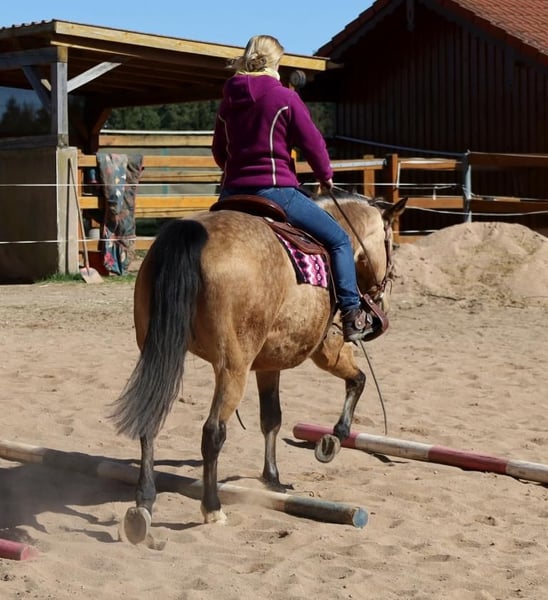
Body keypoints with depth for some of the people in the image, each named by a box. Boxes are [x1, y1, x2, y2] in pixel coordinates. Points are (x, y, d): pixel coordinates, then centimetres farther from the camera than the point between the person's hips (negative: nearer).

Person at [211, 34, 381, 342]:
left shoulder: (228, 101, 11)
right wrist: (326, 175, 13)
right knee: (338, 239, 6)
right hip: (275, 189, -6)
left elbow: (219, 152, 20)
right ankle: (352, 315, 2)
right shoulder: (284, 97, -5)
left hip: (232, 191, 6)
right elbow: (312, 142, -4)